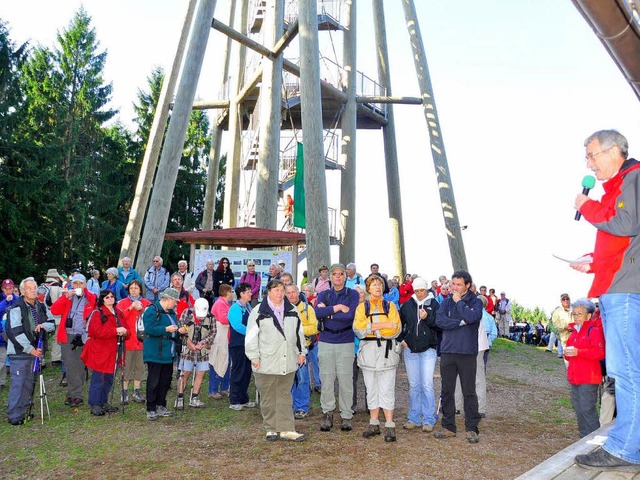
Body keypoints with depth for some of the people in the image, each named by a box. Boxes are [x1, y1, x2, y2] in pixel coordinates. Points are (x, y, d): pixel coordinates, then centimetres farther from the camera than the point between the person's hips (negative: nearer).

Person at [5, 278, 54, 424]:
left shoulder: (41, 307, 11)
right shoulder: (17, 308, -10)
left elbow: (53, 324, 17)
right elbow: (14, 332, -17)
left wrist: (44, 325, -8)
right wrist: (30, 349, -17)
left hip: (35, 351, 7)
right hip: (19, 352, -7)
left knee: (29, 383, 12)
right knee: (17, 383, -6)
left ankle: (24, 411, 23)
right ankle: (14, 415, 0)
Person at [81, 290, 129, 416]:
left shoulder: (118, 313, 15)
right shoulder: (97, 313, -7)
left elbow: (125, 330, 19)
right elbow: (96, 331, -19)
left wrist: (124, 332, -6)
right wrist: (115, 331, -23)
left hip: (112, 352, 7)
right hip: (99, 352, -7)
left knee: (109, 378, 13)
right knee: (98, 379, -5)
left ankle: (104, 402, 25)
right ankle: (94, 405, 3)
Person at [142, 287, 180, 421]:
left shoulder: (171, 312, 16)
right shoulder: (152, 310, -11)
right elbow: (149, 329, -21)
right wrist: (166, 329, -23)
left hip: (168, 354, 9)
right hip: (155, 354, -9)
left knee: (166, 381, 12)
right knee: (153, 382, -2)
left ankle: (161, 406, 24)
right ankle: (151, 409, 7)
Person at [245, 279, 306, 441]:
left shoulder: (292, 311, 12)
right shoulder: (258, 312, -3)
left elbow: (299, 333, 19)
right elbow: (251, 336, -4)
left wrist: (301, 352, 15)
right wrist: (254, 356, -7)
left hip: (288, 363, 4)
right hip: (266, 363, -3)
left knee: (285, 396, 6)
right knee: (268, 397, 5)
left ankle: (286, 429, 8)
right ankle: (271, 429, 17)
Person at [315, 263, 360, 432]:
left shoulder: (353, 294, 4)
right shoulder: (323, 295, 10)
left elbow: (350, 315, -12)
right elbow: (318, 312, -8)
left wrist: (328, 313, -7)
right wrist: (338, 308, -12)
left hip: (346, 342, -2)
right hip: (326, 341, 2)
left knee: (346, 379, 1)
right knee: (326, 379, 3)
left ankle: (346, 416, 11)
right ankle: (327, 413, 15)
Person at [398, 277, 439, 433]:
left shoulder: (434, 304, 0)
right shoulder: (407, 305, 6)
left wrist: (428, 318, -19)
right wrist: (401, 340, 6)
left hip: (428, 349, -3)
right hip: (410, 349, 3)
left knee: (427, 385, -6)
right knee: (413, 385, 10)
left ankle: (428, 420, 4)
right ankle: (414, 418, 19)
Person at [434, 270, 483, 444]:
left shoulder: (475, 302, 0)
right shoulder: (447, 301, 9)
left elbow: (471, 317, -21)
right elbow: (439, 320, -6)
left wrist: (459, 301, -10)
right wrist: (461, 322, -12)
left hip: (467, 353, -3)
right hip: (447, 351, 3)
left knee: (469, 392, 2)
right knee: (447, 391, 8)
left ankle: (472, 428, 11)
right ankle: (448, 426, 19)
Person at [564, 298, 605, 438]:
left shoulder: (594, 330, -9)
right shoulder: (574, 332, 16)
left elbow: (600, 353, -20)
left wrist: (578, 352, -23)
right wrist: (567, 353, 2)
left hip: (588, 379, -8)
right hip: (574, 378, 8)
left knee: (587, 410, -8)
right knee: (579, 410, 13)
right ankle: (584, 438, 23)